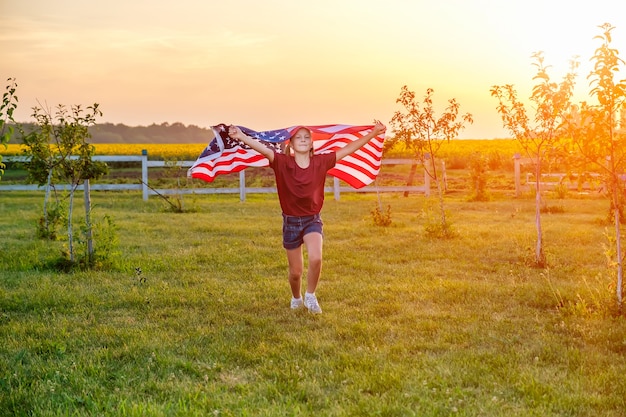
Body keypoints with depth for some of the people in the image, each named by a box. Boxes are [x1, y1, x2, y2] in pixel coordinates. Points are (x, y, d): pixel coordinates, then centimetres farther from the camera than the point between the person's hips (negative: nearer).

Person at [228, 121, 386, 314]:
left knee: (316, 259, -26)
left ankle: (310, 296, 1)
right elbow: (263, 149, -26)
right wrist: (242, 137, -41)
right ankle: (296, 298, 42)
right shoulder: (283, 162, -11)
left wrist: (373, 133, -12)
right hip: (291, 221, 0)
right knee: (295, 272, 9)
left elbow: (348, 149, -7)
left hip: (312, 220, 0)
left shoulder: (321, 162, -7)